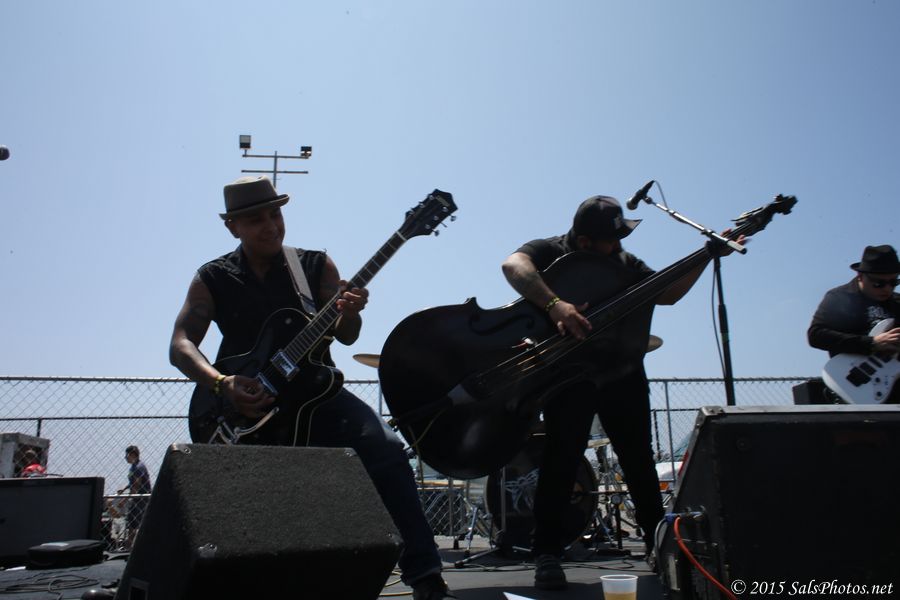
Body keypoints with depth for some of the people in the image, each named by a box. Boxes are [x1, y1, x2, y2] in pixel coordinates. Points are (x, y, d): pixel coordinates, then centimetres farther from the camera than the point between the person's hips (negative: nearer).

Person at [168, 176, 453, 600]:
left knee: (387, 450, -24)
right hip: (245, 405, 1)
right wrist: (221, 384, -24)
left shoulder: (316, 265, 5)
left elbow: (345, 336, 1)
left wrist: (350, 315, -25)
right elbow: (180, 344, -4)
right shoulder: (213, 278, 5)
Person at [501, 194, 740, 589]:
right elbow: (513, 265, -26)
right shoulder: (549, 252, -5)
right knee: (563, 453, -15)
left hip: (621, 370, 5)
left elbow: (667, 294, 16)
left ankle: (659, 543, 27)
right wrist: (554, 304, -42)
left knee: (639, 459, 11)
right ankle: (546, 552, -3)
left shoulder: (623, 262, 14)